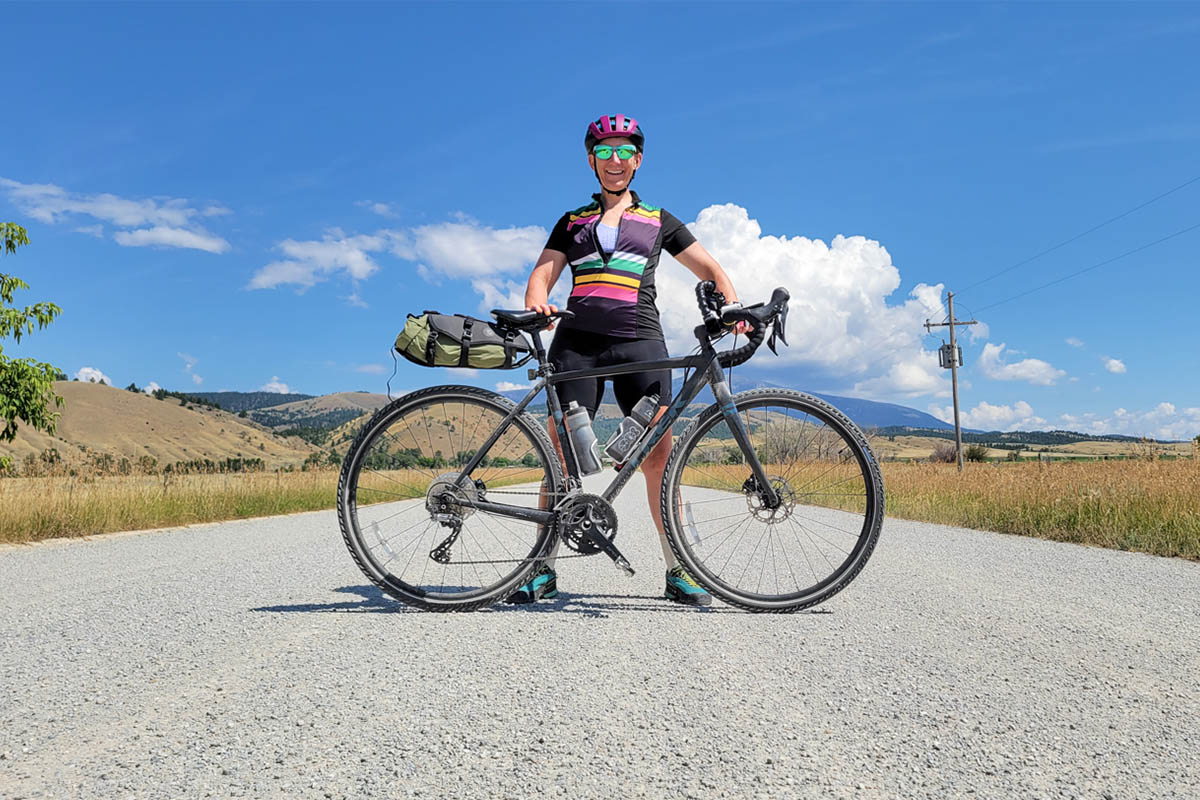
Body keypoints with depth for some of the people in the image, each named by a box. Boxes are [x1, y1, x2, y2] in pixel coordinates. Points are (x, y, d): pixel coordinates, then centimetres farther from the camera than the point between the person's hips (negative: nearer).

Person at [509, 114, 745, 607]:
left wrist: (732, 307, -3)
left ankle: (676, 572, -1)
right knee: (561, 453, -5)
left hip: (639, 342, -1)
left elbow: (711, 270, 17)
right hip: (577, 343, 1)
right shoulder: (573, 222, 22)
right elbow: (542, 275, 11)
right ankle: (543, 569, 3)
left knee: (659, 455, -8)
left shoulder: (658, 220, 20)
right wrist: (536, 305, -12)